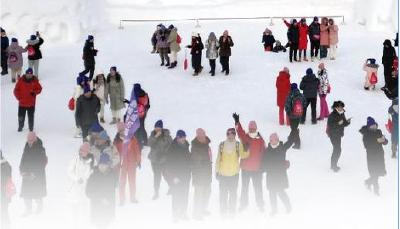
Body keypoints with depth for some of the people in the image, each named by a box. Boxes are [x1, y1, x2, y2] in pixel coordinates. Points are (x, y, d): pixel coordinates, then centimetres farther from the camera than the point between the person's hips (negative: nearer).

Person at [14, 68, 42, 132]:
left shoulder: (35, 81, -4)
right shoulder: (21, 80, -7)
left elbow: (39, 89, 5)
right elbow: (16, 90, -1)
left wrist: (34, 92, -14)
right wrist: (19, 98, -8)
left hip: (31, 103, 0)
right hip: (22, 103, 0)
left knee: (31, 116, 7)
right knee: (21, 116, 12)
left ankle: (31, 128, 22)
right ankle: (20, 127, 33)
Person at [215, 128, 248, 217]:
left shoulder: (238, 145, -2)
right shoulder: (222, 145, -1)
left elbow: (242, 155, -14)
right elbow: (218, 158, 3)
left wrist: (248, 151, -32)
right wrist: (217, 171, 2)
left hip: (234, 173, 0)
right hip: (223, 173, 0)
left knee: (233, 193, 9)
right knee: (223, 193, 8)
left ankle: (232, 212, 20)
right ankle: (223, 212, 19)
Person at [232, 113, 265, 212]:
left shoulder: (260, 140, -3)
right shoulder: (245, 138, -4)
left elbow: (263, 153, 1)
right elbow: (240, 132, -24)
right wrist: (237, 122, -41)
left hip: (257, 168, -1)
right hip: (245, 167, 1)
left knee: (258, 187, 7)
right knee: (244, 187, 14)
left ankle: (260, 204, 21)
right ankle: (243, 203, 28)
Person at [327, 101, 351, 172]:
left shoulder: (342, 114, 7)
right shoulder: (332, 115, -18)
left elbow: (344, 123, 14)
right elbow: (330, 125, -23)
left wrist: (347, 122, -7)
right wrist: (338, 123, -32)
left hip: (339, 134, 9)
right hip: (333, 135, -9)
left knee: (337, 149, 15)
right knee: (337, 149, -11)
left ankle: (333, 165, 28)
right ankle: (333, 166, -2)